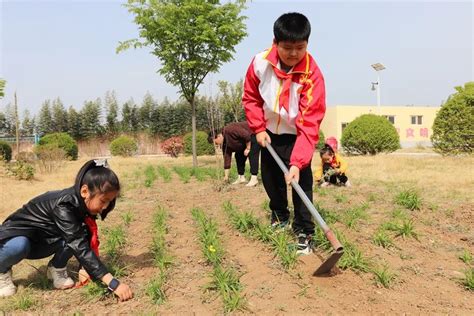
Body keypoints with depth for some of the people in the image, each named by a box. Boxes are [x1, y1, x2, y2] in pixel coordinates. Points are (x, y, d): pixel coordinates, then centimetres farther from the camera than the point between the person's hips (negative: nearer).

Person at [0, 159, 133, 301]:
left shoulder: (82, 204, -14)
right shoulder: (63, 206, -36)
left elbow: (85, 241, -5)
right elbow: (80, 247, -44)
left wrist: (86, 267, -19)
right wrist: (113, 283, -48)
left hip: (40, 241, 5)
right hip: (14, 237, -5)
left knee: (76, 235, -24)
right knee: (19, 246, -40)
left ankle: (56, 267, 4)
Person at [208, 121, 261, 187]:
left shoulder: (229, 130, -31)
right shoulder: (225, 144, -3)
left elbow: (246, 135, -31)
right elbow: (227, 159, -1)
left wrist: (248, 148, -20)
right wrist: (226, 176, 0)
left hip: (254, 133, -9)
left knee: (252, 154, -19)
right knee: (238, 156, 5)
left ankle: (254, 179, -19)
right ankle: (241, 177, 11)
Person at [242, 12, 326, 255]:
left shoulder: (311, 73, -28)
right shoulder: (260, 62, -19)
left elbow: (310, 122, -31)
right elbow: (251, 98, -2)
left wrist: (298, 161, -39)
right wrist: (259, 128, -11)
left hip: (296, 135, -3)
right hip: (270, 133, 4)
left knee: (301, 182, -11)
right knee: (270, 178, 16)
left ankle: (304, 232, 5)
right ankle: (279, 215, 41)